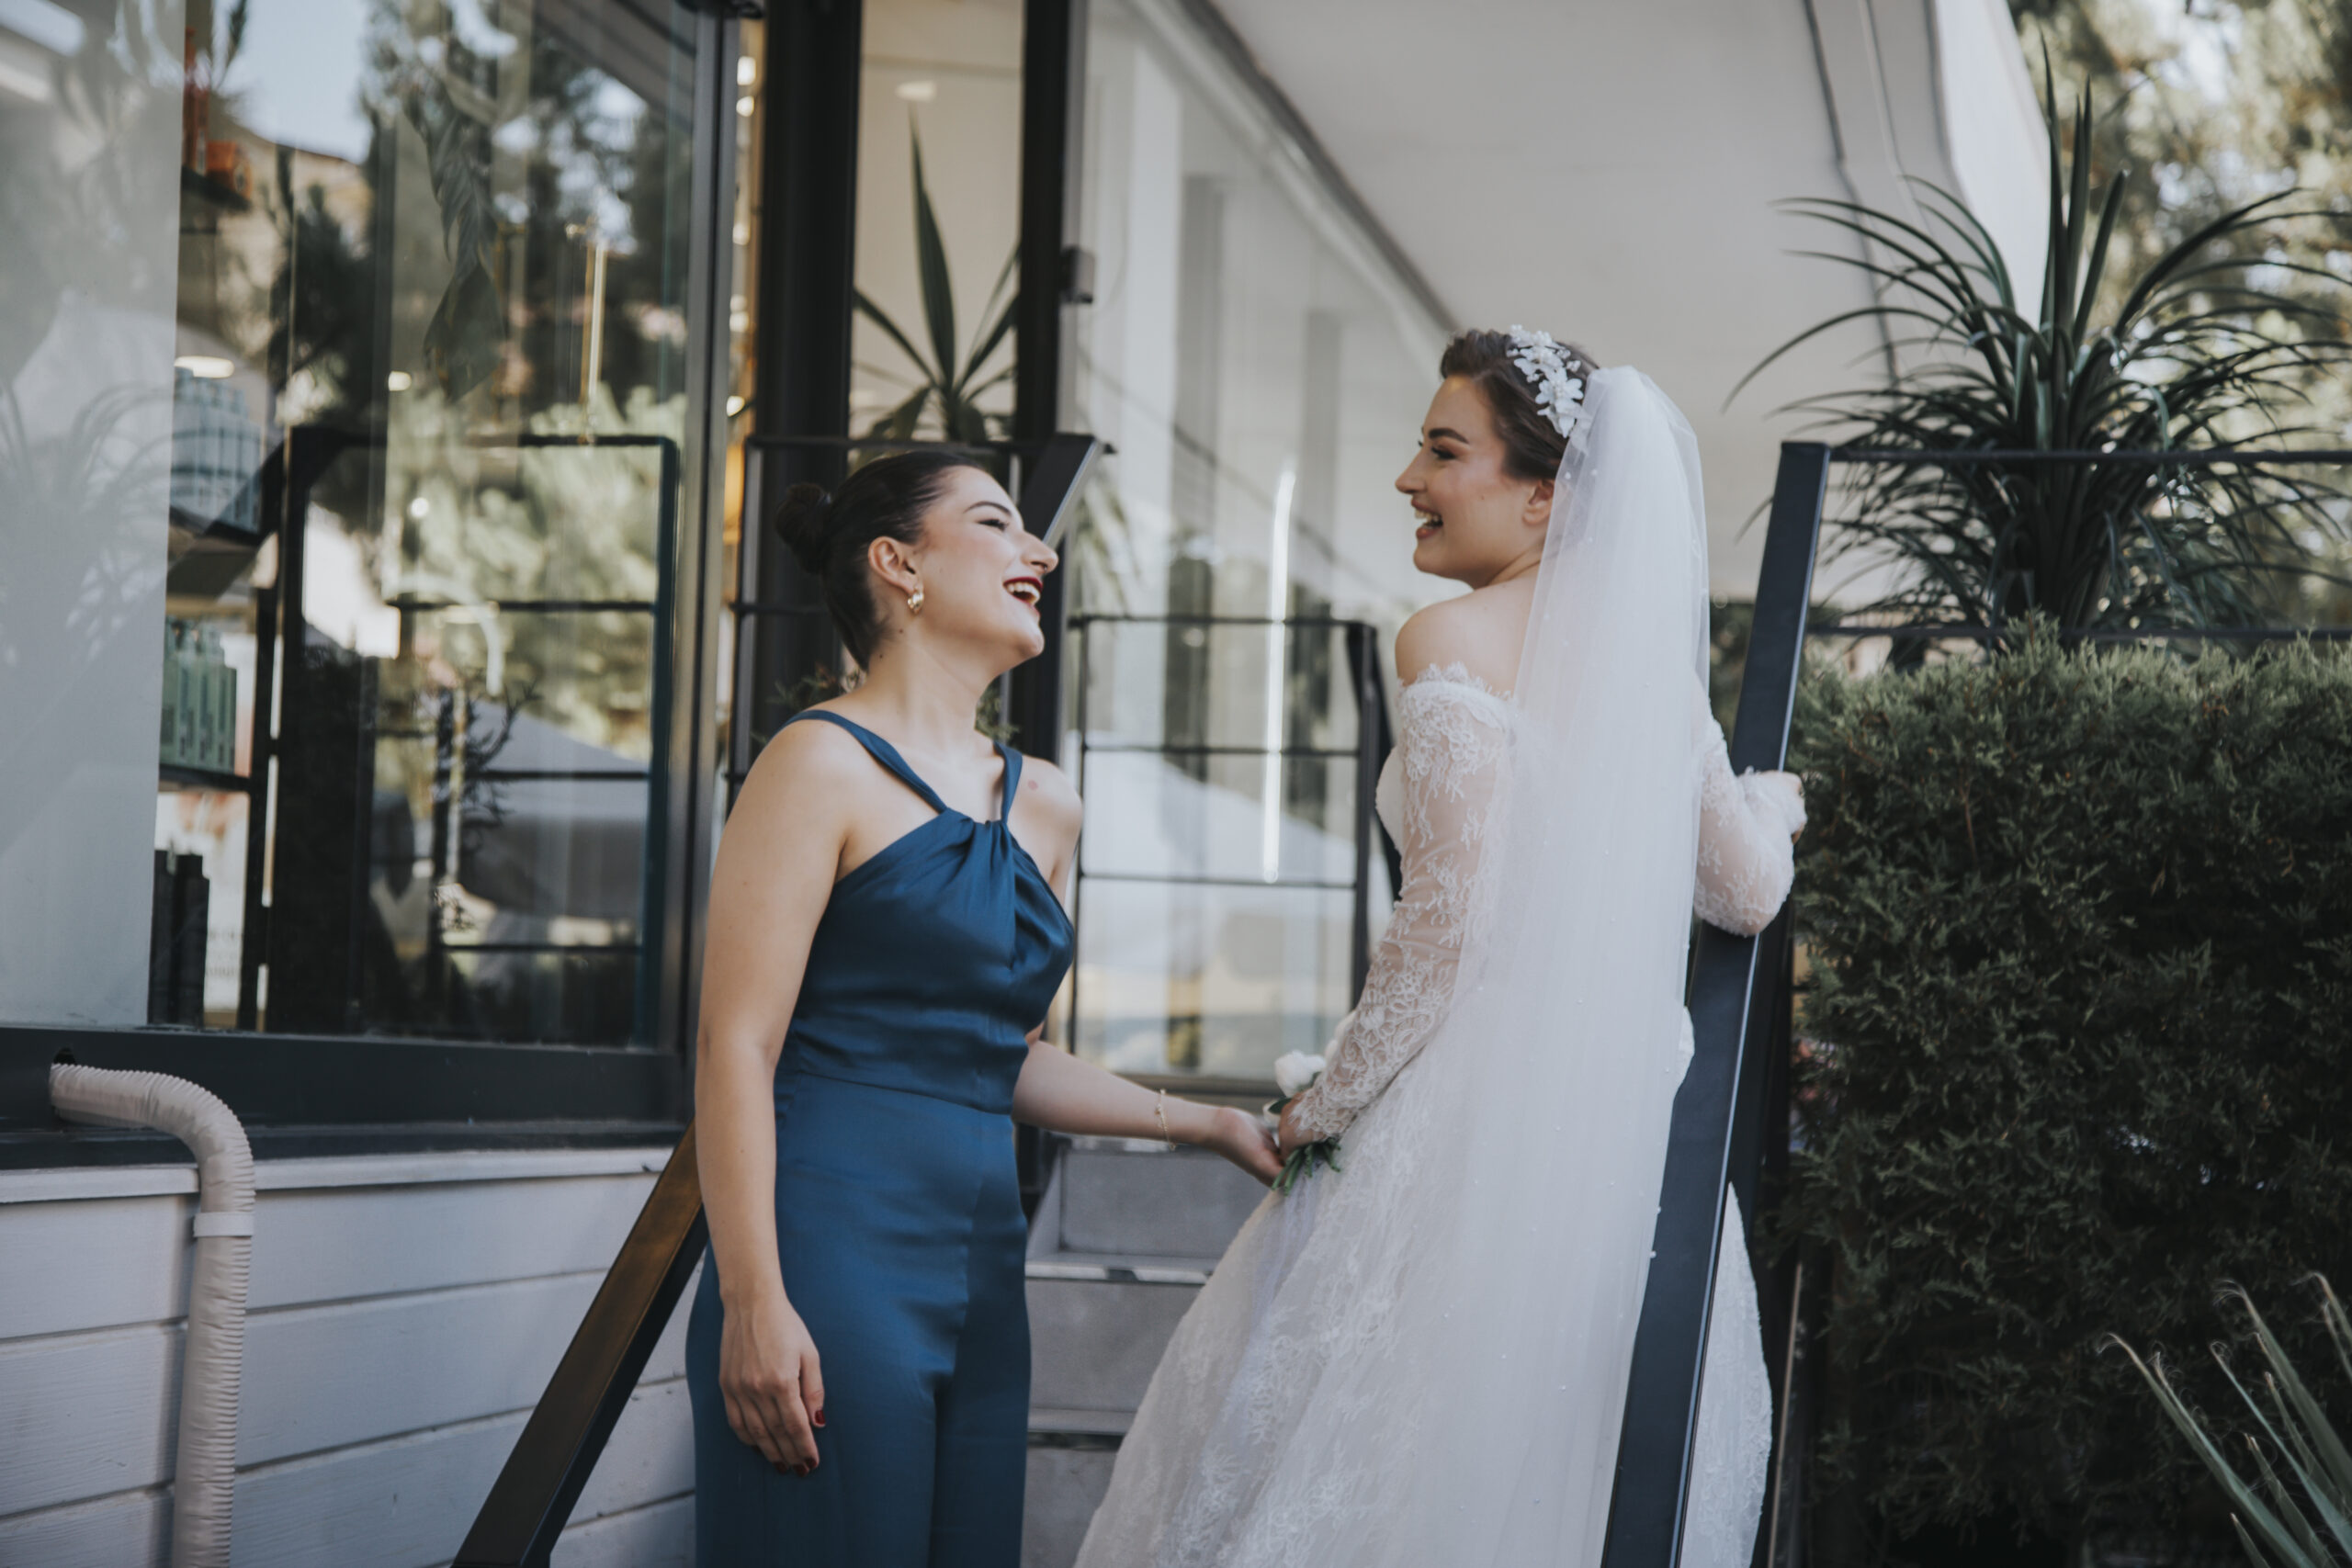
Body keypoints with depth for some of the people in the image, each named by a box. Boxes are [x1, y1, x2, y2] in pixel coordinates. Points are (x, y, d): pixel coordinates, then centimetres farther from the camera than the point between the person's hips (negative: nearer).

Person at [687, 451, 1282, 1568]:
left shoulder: (1043, 806, 17)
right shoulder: (825, 763, -5)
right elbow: (737, 1046, -11)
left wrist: (1210, 1126, 20)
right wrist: (753, 1303, -18)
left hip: (979, 1263, 7)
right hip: (836, 1252, -7)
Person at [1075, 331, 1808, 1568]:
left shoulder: (1450, 644, -12)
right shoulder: (1648, 651, 7)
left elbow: (1450, 921, -18)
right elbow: (1746, 890, 10)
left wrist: (1327, 1106, -7)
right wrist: (1772, 804, 32)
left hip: (1481, 1106, -7)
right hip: (1638, 1105, 7)